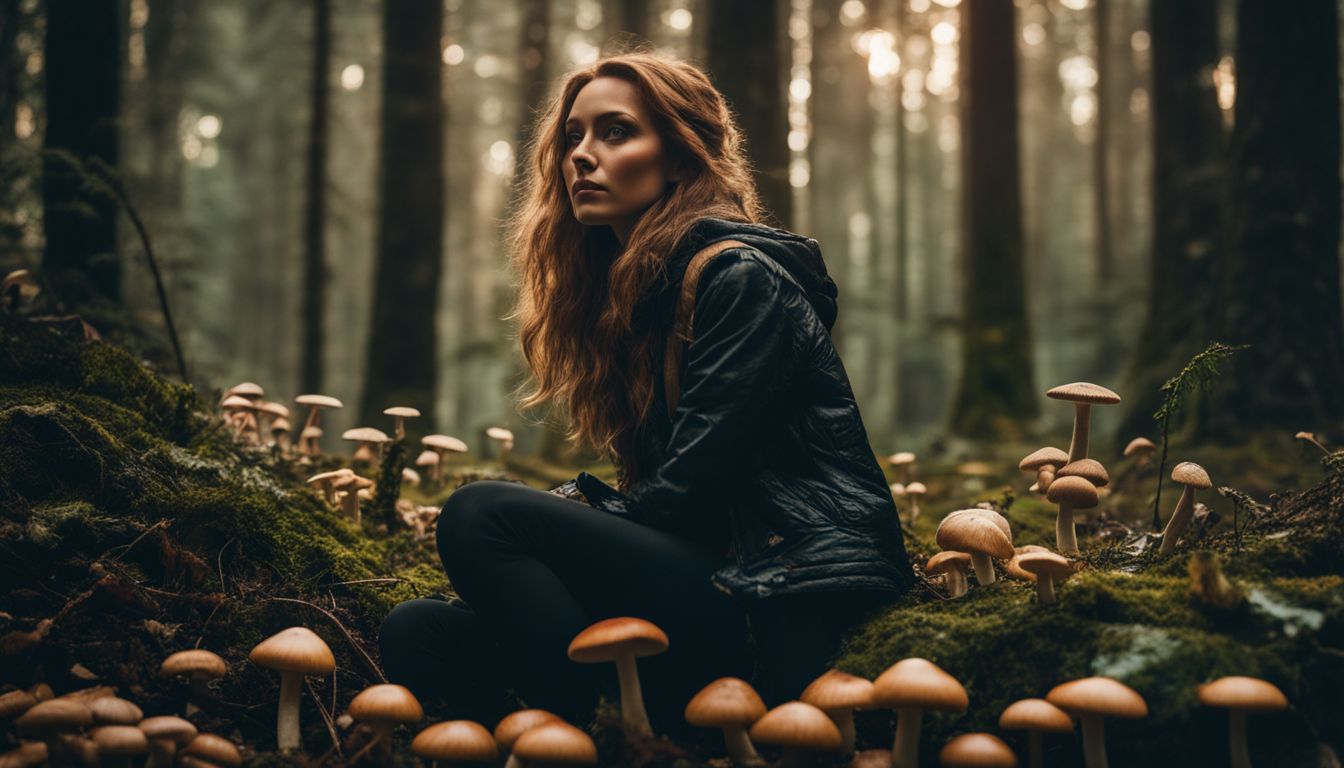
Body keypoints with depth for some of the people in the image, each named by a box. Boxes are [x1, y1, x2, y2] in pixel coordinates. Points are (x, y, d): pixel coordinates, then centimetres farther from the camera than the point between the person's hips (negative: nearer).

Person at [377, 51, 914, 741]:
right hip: (714, 582, 9)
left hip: (796, 619, -9)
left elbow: (691, 488, -14)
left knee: (480, 515, -20)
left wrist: (572, 519, -4)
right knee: (416, 632, -3)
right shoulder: (624, 289, 20)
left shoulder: (742, 277, -7)